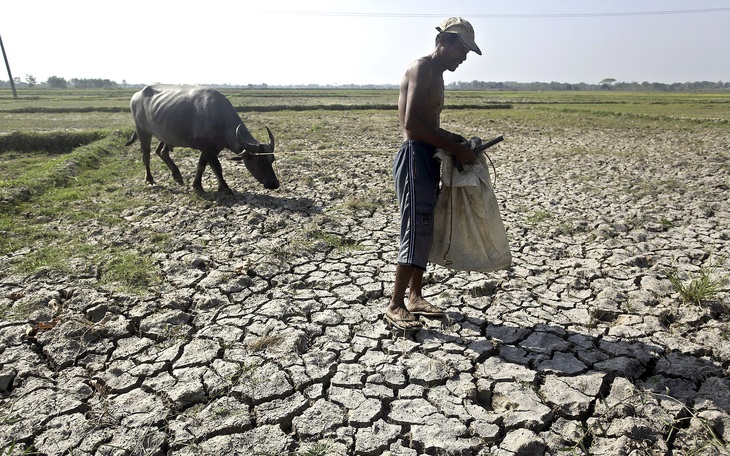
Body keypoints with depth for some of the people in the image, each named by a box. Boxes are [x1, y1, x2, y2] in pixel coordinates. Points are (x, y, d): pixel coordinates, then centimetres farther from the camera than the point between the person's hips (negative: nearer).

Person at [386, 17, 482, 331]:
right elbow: (412, 124, -22)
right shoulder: (422, 69, -11)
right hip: (415, 158, -10)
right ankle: (395, 305, 2)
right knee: (416, 231, -9)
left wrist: (454, 140, 10)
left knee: (426, 230, 12)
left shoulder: (436, 74, 20)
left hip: (428, 159, 10)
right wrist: (454, 149, -17)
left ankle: (416, 296, 23)